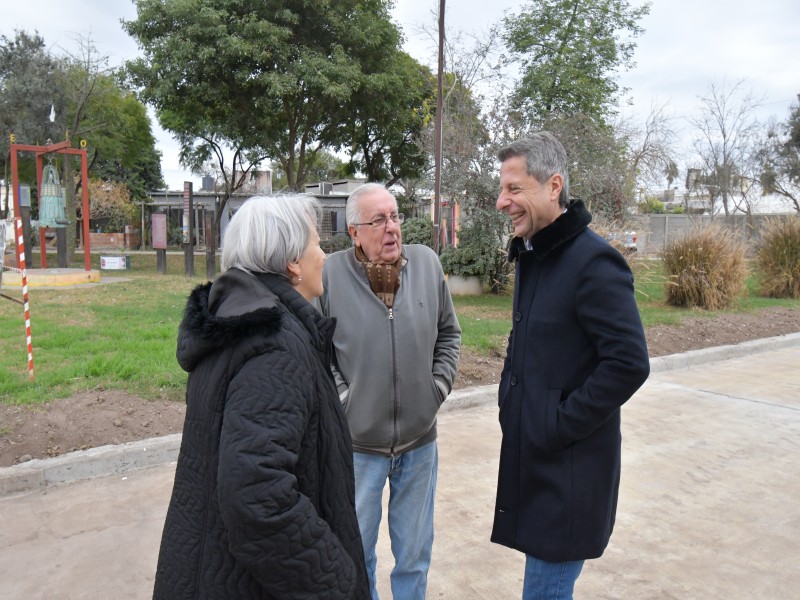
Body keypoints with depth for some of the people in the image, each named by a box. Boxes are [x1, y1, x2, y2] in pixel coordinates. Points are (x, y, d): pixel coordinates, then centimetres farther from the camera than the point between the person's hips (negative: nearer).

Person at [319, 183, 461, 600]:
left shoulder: (427, 263, -3)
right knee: (356, 549, 19)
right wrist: (340, 395, -10)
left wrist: (439, 384, 1)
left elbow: (448, 333, 8)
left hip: (420, 439, 3)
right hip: (357, 441, -2)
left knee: (416, 550, 20)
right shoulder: (330, 273, -13)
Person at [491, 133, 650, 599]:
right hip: (529, 457, 8)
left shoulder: (593, 261, -19)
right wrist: (511, 397, 8)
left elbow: (629, 363, -23)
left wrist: (560, 425, -18)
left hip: (570, 468, -8)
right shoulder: (530, 255, 9)